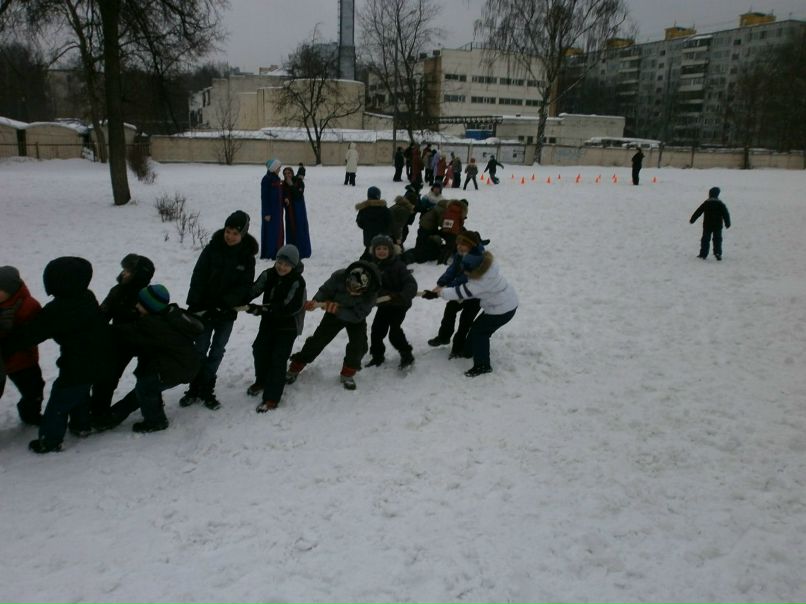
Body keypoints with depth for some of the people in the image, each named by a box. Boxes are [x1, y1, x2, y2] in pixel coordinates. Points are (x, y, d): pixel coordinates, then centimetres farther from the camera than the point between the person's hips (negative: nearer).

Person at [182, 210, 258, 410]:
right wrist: (195, 305, -14)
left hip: (227, 312, 1)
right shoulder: (213, 248, -7)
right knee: (201, 349, 4)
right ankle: (195, 388, 17)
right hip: (204, 308, 0)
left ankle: (206, 390, 18)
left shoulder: (247, 256, -5)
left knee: (217, 352, 7)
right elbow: (198, 277, -7)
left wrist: (223, 304, -18)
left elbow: (244, 286, -7)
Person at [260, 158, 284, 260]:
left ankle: (276, 253, 17)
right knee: (270, 231, -5)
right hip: (270, 210, -9)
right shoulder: (267, 179, -13)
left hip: (278, 209, 9)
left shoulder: (277, 179, 12)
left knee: (279, 231, 10)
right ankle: (268, 254, 1)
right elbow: (264, 197, -16)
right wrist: (266, 213, -18)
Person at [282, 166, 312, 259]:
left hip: (299, 209, -4)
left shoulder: (299, 182, -6)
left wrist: (291, 185, -22)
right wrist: (285, 199, -14)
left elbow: (299, 195, -17)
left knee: (300, 229, -4)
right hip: (289, 210, 4)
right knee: (290, 229, 5)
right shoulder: (284, 184, 5)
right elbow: (282, 196, 9)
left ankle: (303, 252, 2)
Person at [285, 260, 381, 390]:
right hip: (334, 312, 0)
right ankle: (294, 368, 16)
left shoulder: (371, 292, -36)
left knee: (359, 345, -15)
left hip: (356, 318, 0)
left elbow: (357, 316, -33)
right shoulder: (339, 276, -35)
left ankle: (347, 374, 9)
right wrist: (316, 301, -40)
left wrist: (338, 310, -45)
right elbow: (325, 290, -20)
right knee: (318, 340, 1)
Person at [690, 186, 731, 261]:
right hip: (717, 226, 0)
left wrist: (692, 220, 13)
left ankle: (703, 254, 6)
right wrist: (727, 223, 9)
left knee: (705, 239, 7)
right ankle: (718, 253, -9)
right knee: (717, 239, 5)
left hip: (707, 225, 0)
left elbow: (698, 212, 3)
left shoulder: (705, 203, -2)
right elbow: (726, 214, 0)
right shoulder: (720, 204, -1)